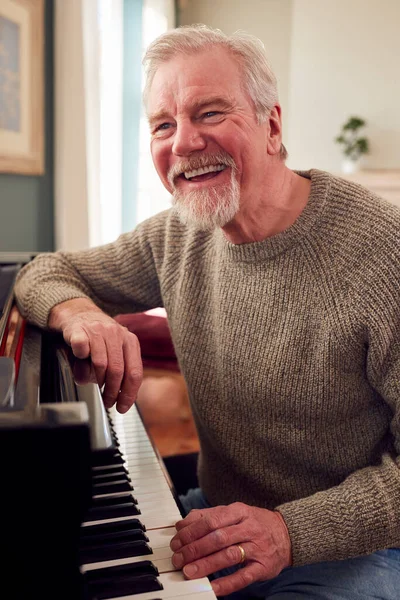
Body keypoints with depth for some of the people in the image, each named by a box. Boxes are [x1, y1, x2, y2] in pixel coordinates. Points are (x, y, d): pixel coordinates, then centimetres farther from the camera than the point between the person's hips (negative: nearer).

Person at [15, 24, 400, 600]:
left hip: (350, 547, -3)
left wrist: (292, 530, -28)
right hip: (218, 517, 4)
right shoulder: (178, 236, -3)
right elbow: (46, 271, 7)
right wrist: (77, 311, -16)